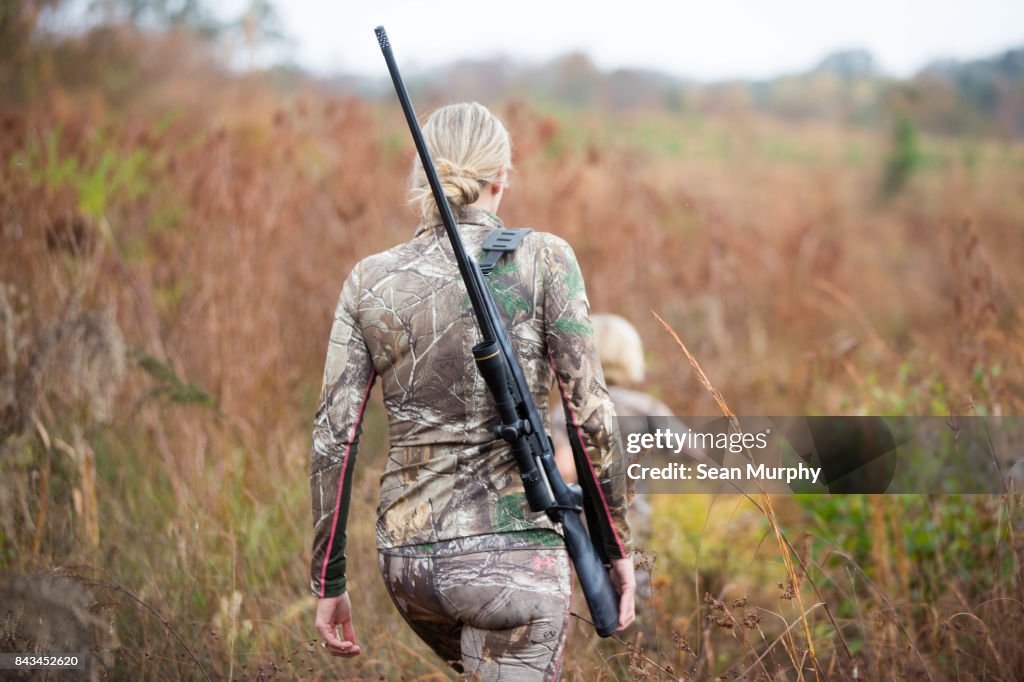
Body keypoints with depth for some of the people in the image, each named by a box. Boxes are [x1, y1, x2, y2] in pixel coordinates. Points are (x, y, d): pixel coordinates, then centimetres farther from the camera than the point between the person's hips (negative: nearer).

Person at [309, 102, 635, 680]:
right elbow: (590, 416, -8)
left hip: (407, 557, 5)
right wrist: (617, 547, 3)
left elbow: (334, 438, 2)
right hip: (510, 549, -5)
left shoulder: (370, 281, 4)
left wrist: (329, 584, 8)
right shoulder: (542, 259, -5)